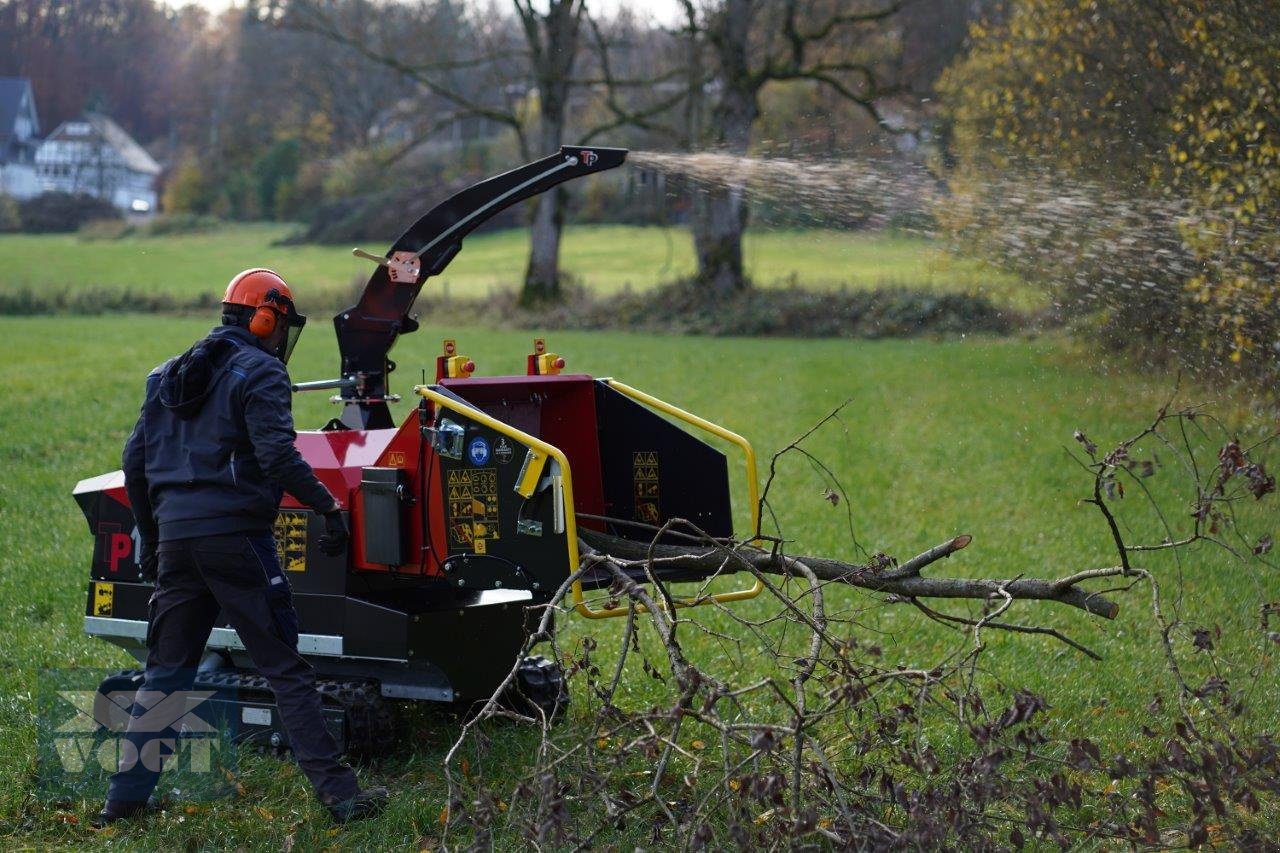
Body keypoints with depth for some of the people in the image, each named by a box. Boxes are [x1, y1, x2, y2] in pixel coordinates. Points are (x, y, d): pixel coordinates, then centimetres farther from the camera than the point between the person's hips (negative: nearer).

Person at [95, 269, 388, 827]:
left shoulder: (169, 375, 19)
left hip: (175, 536, 6)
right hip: (234, 535, -6)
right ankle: (338, 794, -3)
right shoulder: (259, 372, -4)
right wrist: (330, 508, -11)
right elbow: (277, 455, -17)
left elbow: (135, 461, 18)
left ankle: (124, 800, 17)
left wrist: (149, 535, 26)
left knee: (165, 673, 15)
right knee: (285, 670, -3)